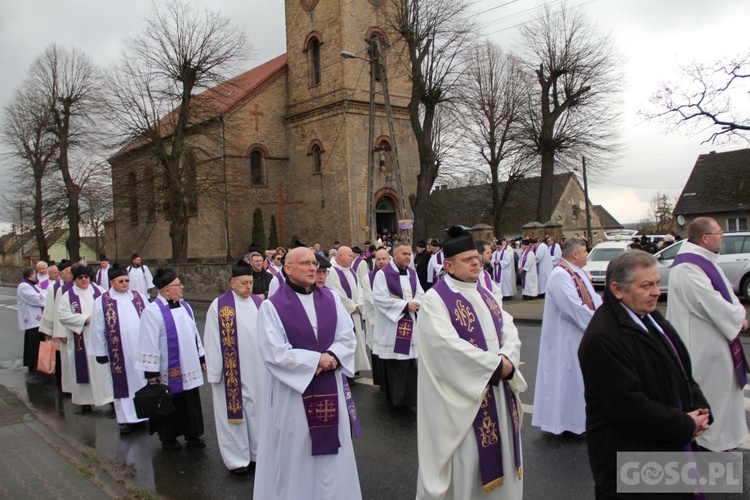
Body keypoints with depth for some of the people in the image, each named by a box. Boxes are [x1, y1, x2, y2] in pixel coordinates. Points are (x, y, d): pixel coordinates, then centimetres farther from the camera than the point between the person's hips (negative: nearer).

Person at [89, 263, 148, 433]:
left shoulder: (139, 298, 5)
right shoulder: (101, 302, -2)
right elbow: (98, 329, 0)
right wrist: (100, 352, -1)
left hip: (141, 348, 2)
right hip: (119, 351, -2)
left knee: (142, 379, 9)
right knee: (122, 382, 5)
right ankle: (125, 419, 15)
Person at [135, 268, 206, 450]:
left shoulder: (184, 306, 6)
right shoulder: (153, 311, -16)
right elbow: (149, 343, -16)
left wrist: (201, 358, 15)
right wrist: (151, 372, -17)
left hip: (188, 367, 6)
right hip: (168, 371, -6)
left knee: (190, 402, 13)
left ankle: (192, 435, 28)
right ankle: (168, 438, 27)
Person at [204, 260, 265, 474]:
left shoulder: (259, 304, 4)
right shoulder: (219, 306, -8)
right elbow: (212, 342, -7)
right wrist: (214, 372, -7)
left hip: (257, 370, 4)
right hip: (231, 372, -4)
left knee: (257, 411, 13)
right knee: (233, 412, 6)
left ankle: (257, 451, 27)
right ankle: (236, 459, 18)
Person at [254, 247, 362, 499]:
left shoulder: (331, 298, 5)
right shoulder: (272, 306, -9)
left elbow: (348, 337, 2)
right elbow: (275, 353, -16)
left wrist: (332, 356, -17)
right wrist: (316, 359, -16)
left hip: (329, 388, 4)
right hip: (292, 392, -4)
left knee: (330, 451, 14)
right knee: (295, 455, 7)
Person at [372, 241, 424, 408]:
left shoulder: (412, 273, 11)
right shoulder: (383, 274, -8)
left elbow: (420, 294, 11)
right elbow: (380, 298, -17)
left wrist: (413, 304, -13)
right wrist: (405, 305, -16)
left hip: (410, 325, 6)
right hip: (392, 327, -5)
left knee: (410, 362, 6)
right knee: (394, 365, -1)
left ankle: (410, 397, 15)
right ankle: (395, 398, 11)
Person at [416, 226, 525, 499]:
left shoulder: (486, 295, 11)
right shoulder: (435, 299, -13)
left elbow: (510, 330, 5)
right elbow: (448, 345, -24)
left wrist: (507, 359, -16)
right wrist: (496, 364, -19)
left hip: (497, 389, 7)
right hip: (463, 396, -7)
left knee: (499, 452, 17)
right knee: (466, 459, 2)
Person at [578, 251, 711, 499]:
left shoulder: (651, 317, 7)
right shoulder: (602, 338, -25)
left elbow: (681, 369, 16)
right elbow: (628, 406, -26)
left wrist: (699, 408, -1)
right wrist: (685, 426, -15)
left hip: (672, 447, 9)